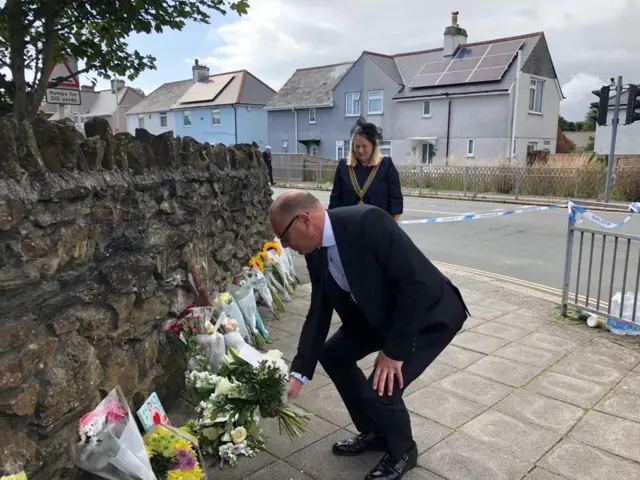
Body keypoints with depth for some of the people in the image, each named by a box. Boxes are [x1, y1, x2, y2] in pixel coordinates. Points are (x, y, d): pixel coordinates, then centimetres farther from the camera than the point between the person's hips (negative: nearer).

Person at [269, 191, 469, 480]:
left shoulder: (367, 222, -32)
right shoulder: (315, 252, -6)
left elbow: (416, 283, -31)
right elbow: (319, 312, 1)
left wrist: (394, 350, -24)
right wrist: (299, 373, -4)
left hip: (429, 313, -8)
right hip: (380, 312, 9)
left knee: (380, 390, -17)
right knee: (332, 354, 12)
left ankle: (402, 452, 17)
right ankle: (373, 432, 30)